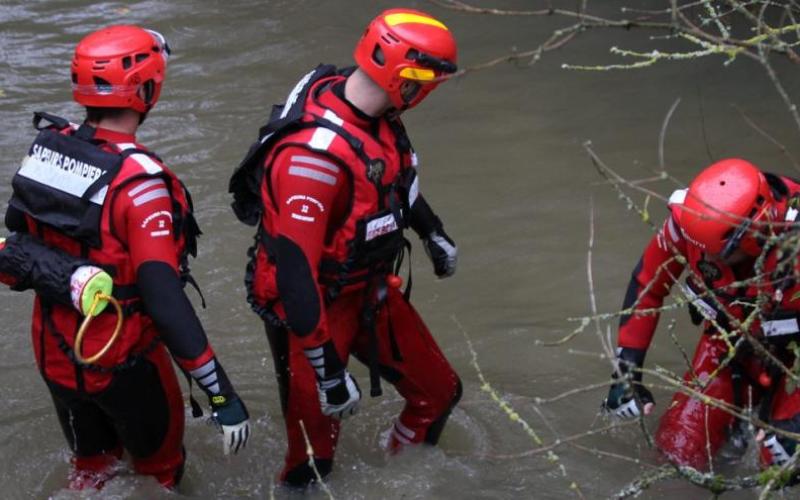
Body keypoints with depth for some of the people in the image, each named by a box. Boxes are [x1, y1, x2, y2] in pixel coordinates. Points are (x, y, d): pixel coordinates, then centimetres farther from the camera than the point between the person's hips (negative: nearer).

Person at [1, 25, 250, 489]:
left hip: (55, 351, 6)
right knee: (158, 461, 21)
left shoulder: (46, 147, -10)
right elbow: (164, 297, -33)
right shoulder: (138, 182, -29)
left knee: (90, 461, 27)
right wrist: (221, 393, -30)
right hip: (121, 363, -6)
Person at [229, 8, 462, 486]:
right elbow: (294, 270, -34)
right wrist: (328, 372, -30)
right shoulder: (312, 156, -36)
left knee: (439, 393, 19)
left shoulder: (373, 111, -9)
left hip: (371, 288, 9)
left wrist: (433, 231, 31)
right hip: (315, 308, -9)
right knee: (313, 456, 1)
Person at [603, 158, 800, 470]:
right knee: (680, 450, -3)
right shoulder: (692, 221, -28)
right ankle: (743, 397, 26)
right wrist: (627, 371, -11)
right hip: (729, 341, 3)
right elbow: (646, 284, -10)